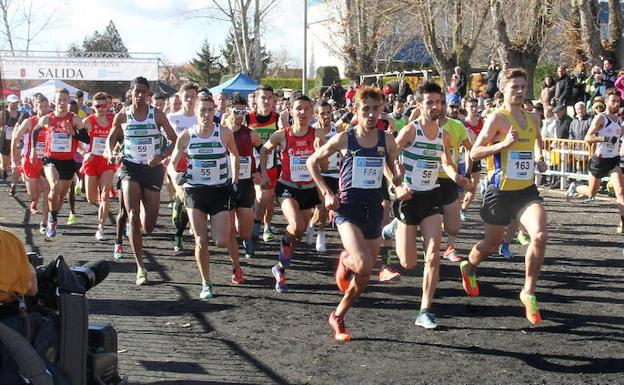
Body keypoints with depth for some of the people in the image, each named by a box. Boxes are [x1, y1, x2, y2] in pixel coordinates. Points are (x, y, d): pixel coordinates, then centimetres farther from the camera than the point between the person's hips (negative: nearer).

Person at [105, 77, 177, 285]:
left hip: (153, 168, 0)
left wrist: (161, 156, -17)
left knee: (148, 226, 3)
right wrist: (110, 153, -6)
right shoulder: (122, 116, 1)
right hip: (130, 168, 0)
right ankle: (140, 266, -8)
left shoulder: (157, 115, -2)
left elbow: (175, 140, 0)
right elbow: (111, 138, 16)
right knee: (133, 217, -13)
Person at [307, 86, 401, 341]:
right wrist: (326, 193, -4)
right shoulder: (343, 139, -6)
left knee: (364, 277, 8)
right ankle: (345, 261, 9)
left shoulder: (387, 141, 3)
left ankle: (338, 317, 29)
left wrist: (399, 177, -11)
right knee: (363, 264, -25)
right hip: (348, 208, -4)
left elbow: (397, 179, 14)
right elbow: (312, 162, 5)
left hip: (374, 210, 4)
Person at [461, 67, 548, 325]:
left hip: (527, 190, 4)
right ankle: (469, 267, 47)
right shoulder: (497, 118, -11)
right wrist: (504, 143, -26)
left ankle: (529, 293, -5)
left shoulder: (532, 118, 8)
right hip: (501, 191, -4)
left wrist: (540, 158, 12)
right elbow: (474, 153, -14)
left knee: (540, 236, -19)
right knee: (492, 244, 12)